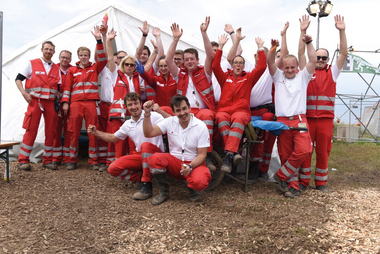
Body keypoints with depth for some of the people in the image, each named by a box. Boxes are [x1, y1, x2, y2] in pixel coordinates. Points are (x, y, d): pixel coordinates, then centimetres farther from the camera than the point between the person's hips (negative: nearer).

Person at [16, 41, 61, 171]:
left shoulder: (56, 68, 14)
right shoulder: (32, 64, 5)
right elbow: (18, 79, 5)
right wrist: (24, 93, -10)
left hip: (51, 103, 3)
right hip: (34, 101, -3)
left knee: (50, 131, 4)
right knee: (31, 130, -6)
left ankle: (47, 160, 14)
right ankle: (23, 160, 2)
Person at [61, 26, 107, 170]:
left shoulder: (94, 68, 13)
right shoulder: (72, 70, 13)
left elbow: (103, 59, -2)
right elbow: (67, 87, 10)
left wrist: (99, 40, -9)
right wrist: (65, 102, -1)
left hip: (91, 103, 0)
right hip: (75, 103, 0)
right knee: (74, 132, 2)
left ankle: (93, 161, 6)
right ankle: (72, 160, 12)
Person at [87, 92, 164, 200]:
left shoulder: (153, 116, -8)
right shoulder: (127, 124, 12)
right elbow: (113, 138, 25)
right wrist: (96, 133, 14)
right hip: (139, 155, 6)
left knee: (146, 145, -40)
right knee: (113, 168, -11)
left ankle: (147, 187, -33)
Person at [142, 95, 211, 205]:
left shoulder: (201, 126, -9)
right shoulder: (170, 122, -1)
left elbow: (202, 155, -9)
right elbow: (148, 133, -9)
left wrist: (190, 167, -26)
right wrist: (147, 114, -21)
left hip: (194, 163, -2)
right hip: (174, 162, 3)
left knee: (199, 182, -36)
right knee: (155, 158, -28)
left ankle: (192, 189, 6)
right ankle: (163, 192, -3)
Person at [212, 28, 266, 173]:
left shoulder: (248, 78, 21)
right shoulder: (225, 77, 22)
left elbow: (262, 67, 10)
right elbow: (215, 65, 9)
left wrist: (260, 48, 10)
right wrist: (221, 46, 7)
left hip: (241, 110, -1)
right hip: (224, 109, 1)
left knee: (238, 119, -39)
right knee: (221, 118, -37)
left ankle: (228, 155, -50)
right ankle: (234, 153, -46)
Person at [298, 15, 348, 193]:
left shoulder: (332, 72, 11)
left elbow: (343, 53, 2)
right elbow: (301, 53, 0)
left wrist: (341, 31, -7)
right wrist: (303, 32, -8)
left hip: (326, 118, 1)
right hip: (307, 117, -1)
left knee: (323, 152, 7)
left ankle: (321, 182, 20)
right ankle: (304, 181, 15)